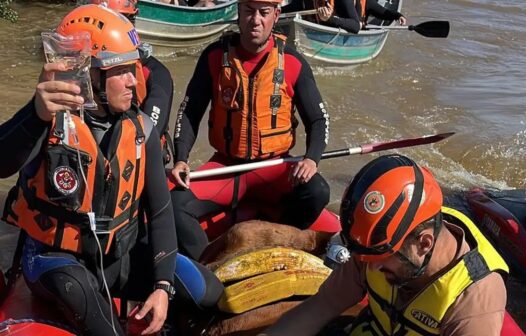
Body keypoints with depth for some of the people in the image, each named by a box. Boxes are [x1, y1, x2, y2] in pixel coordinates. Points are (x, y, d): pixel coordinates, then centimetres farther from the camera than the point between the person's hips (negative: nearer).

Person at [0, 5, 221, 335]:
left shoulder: (141, 129, -2)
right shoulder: (49, 119, -17)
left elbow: (160, 210, 1)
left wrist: (163, 285, -8)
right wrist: (37, 115, -59)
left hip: (118, 256, 5)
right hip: (55, 259, -4)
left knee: (211, 294, -6)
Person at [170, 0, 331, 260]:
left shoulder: (292, 63, -4)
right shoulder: (215, 56, -2)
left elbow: (318, 119, 2)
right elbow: (189, 112, 3)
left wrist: (311, 159, -18)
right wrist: (181, 159, -13)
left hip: (274, 167, 0)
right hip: (224, 165, 1)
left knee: (317, 192, -28)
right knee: (176, 203, -23)